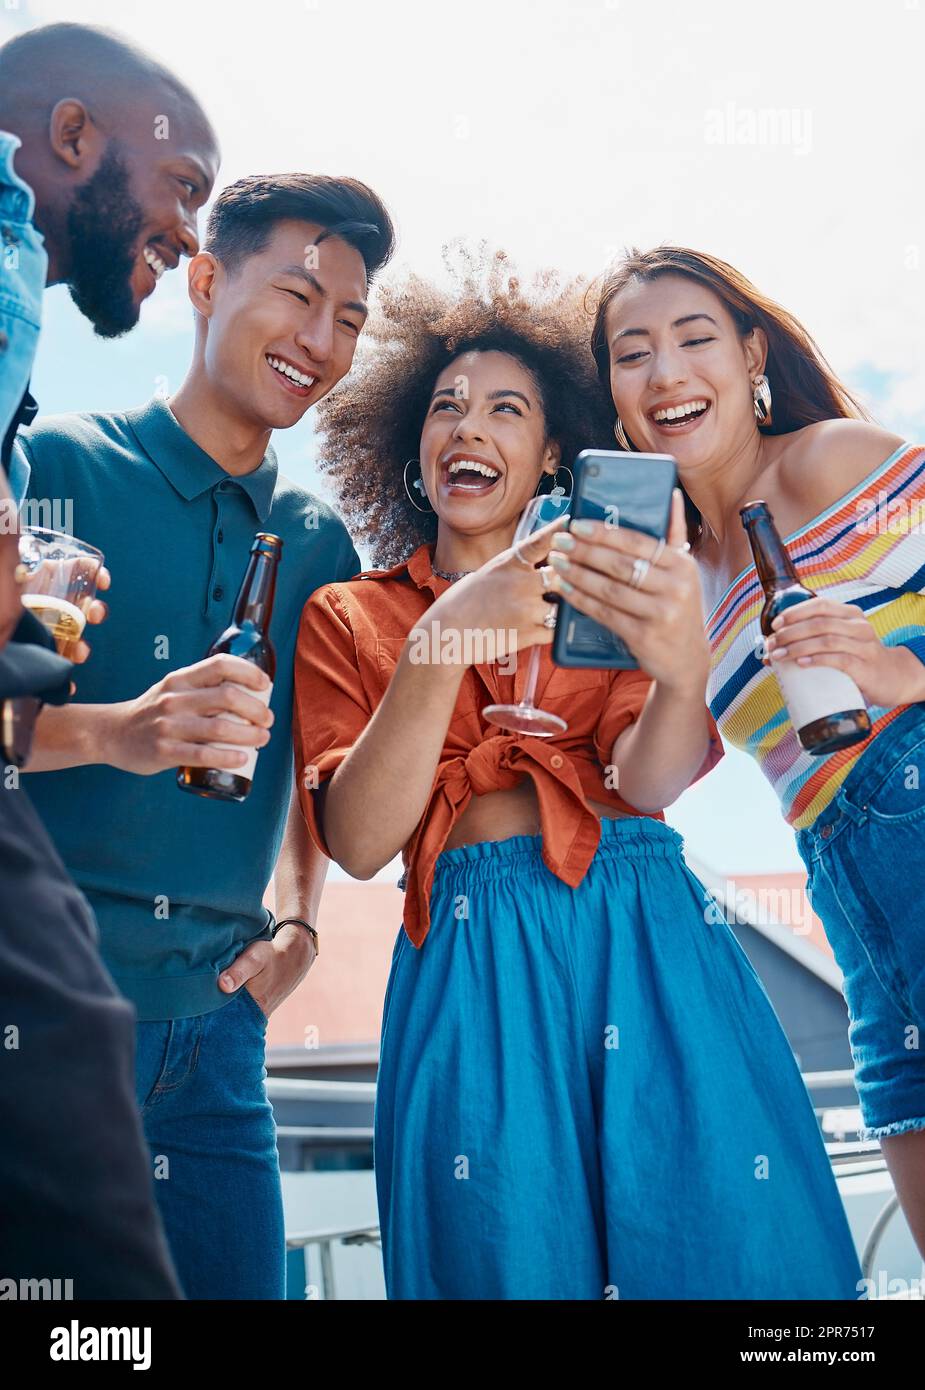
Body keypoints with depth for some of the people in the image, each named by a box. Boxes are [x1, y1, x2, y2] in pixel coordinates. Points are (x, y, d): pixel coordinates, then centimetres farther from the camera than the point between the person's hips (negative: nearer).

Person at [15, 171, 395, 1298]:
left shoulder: (320, 544, 12)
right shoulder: (55, 464, -2)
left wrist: (298, 925, 9)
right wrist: (112, 732, -27)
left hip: (214, 1026, 5)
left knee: (233, 1281, 6)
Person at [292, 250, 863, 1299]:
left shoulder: (605, 586, 14)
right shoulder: (347, 616, 11)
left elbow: (646, 783, -5)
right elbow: (358, 841, -5)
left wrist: (682, 666, -28)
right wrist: (445, 642, -18)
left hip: (650, 942, 1)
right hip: (473, 966, -1)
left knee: (723, 1242, -3)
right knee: (509, 1254, -1)